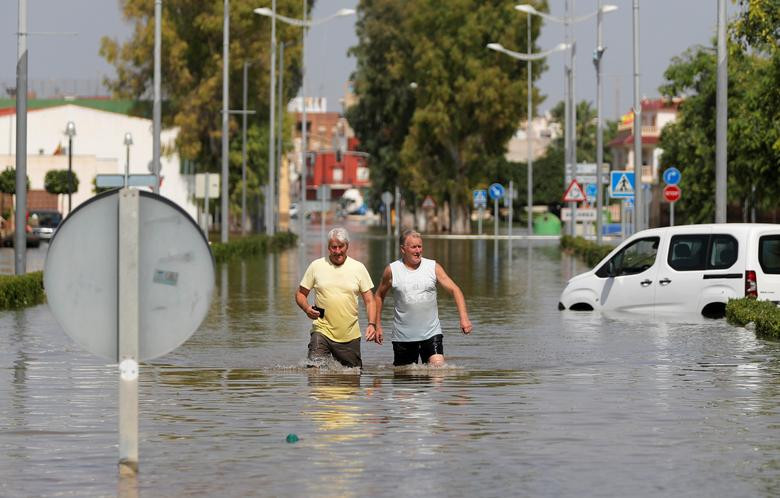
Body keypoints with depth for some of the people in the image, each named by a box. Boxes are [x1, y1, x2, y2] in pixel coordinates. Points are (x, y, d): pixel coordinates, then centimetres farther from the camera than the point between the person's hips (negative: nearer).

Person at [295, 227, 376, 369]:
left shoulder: (358, 268, 4)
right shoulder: (316, 266, 2)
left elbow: (369, 300, 6)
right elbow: (300, 293, 9)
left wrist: (371, 324, -9)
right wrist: (307, 308, -13)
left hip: (350, 335, 1)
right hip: (322, 331, -1)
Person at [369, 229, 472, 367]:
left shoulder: (433, 267, 0)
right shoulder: (392, 270, -1)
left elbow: (454, 289, -4)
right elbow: (379, 296, 12)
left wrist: (464, 318, -17)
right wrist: (378, 326, 9)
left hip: (431, 333, 0)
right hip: (403, 335, 0)